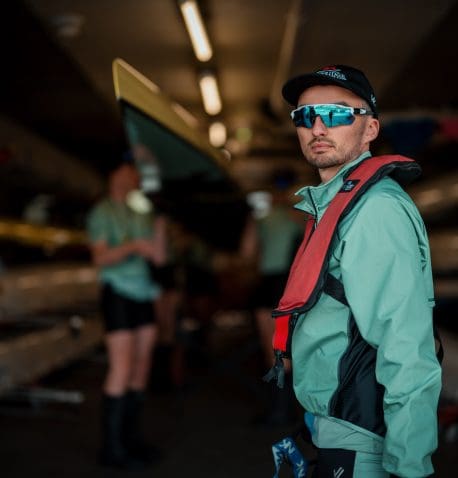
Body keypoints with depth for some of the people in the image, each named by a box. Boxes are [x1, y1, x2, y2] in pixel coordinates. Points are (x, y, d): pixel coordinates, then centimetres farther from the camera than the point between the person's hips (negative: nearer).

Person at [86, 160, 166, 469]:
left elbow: (159, 257, 8)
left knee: (141, 368, 5)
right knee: (122, 368, -13)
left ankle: (132, 438, 14)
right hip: (118, 293, -6)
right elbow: (101, 257, -13)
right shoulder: (102, 213, -1)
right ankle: (112, 446, -8)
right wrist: (132, 246, -27)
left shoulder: (141, 215, 15)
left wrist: (160, 220, 1)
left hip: (143, 295, 6)